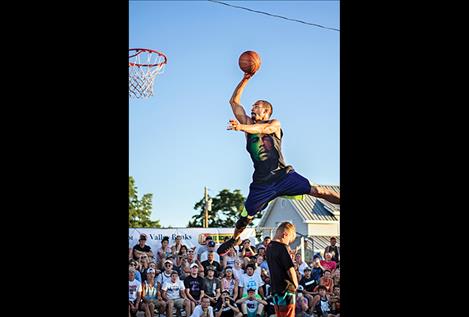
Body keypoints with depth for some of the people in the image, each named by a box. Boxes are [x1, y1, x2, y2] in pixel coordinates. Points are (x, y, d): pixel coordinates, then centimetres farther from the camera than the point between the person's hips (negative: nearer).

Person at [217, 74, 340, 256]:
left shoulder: (274, 124, -2)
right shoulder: (248, 123, 10)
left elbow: (262, 128, -26)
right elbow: (234, 101, 8)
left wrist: (241, 127, -43)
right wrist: (245, 79, 0)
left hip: (282, 175, -3)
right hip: (262, 182, 3)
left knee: (316, 191, -14)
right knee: (246, 215, 7)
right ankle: (235, 239, 30)